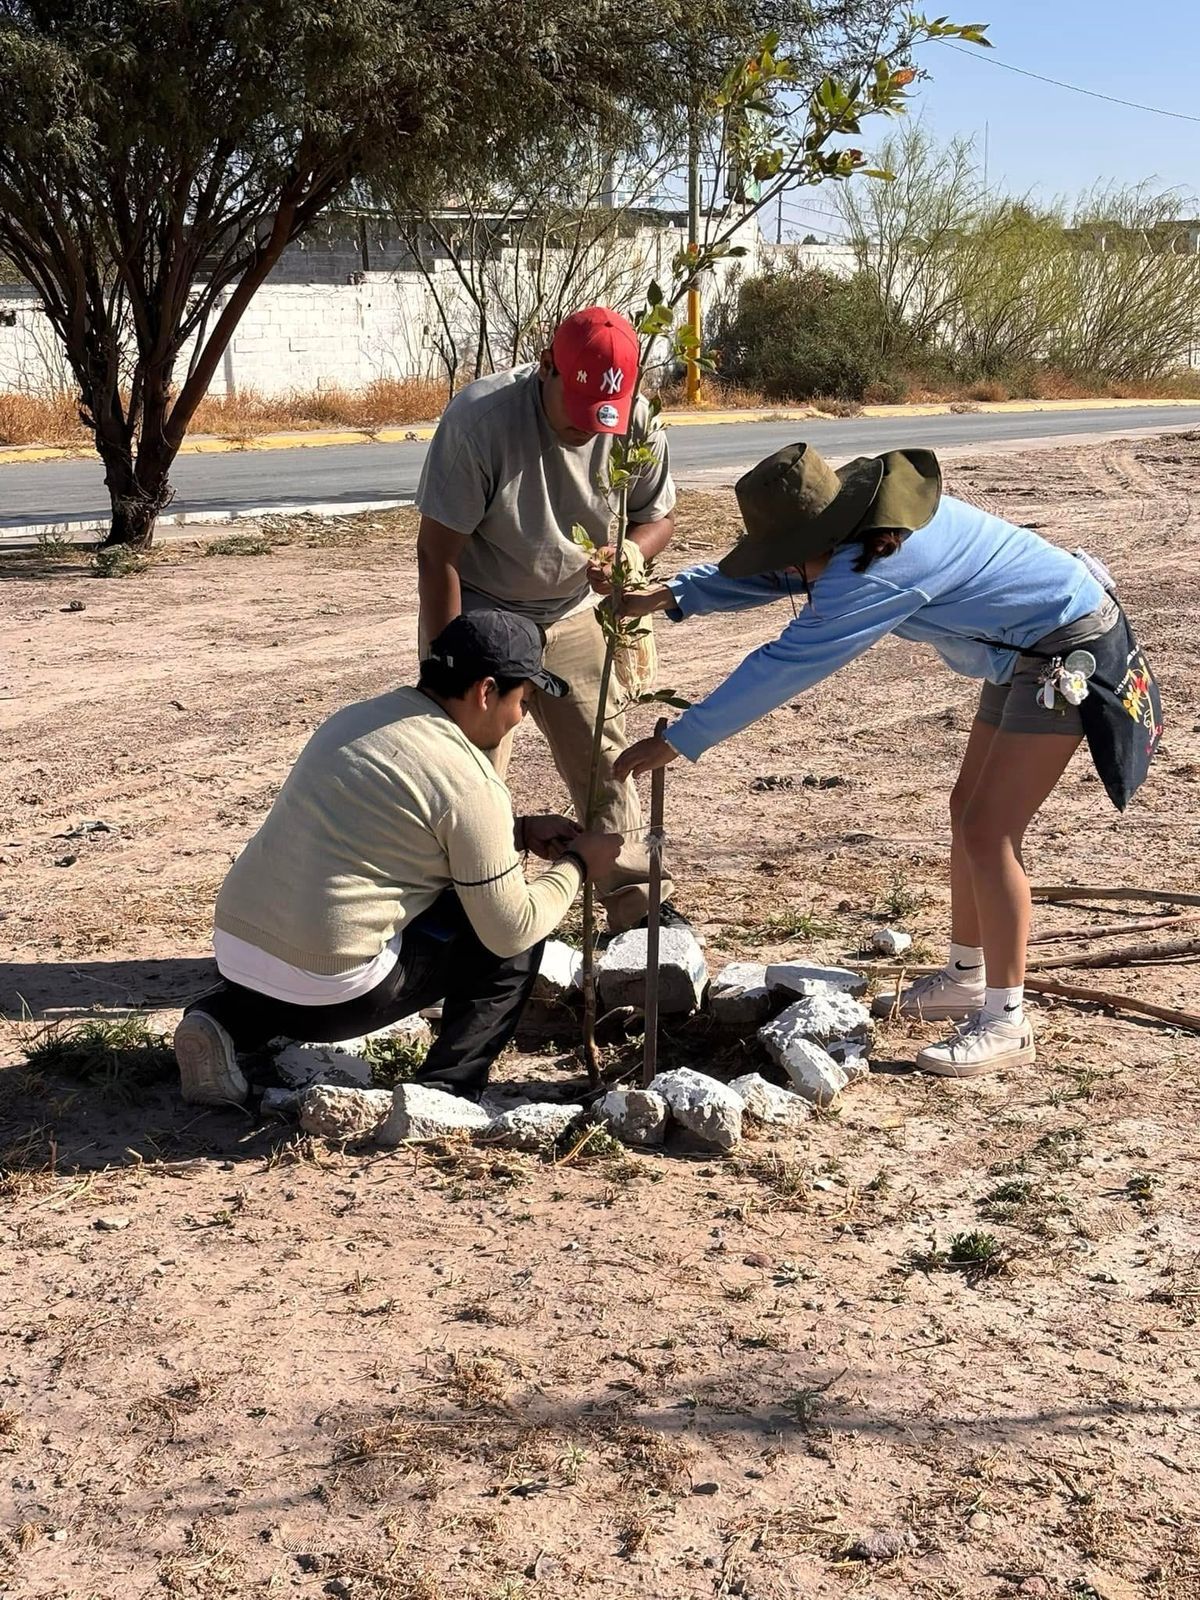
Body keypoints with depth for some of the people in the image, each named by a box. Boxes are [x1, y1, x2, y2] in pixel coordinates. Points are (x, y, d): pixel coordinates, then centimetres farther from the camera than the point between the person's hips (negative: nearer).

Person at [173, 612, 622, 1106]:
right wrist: (576, 864, 10)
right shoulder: (469, 783, -12)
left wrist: (520, 831, 24)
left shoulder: (356, 717, 12)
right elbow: (512, 930, -6)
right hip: (331, 994, -7)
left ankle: (226, 1019, 17)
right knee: (517, 936, 8)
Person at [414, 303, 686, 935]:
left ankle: (636, 902, 21)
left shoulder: (637, 422, -15)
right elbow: (437, 555, -23)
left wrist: (634, 548, -24)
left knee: (605, 761, 7)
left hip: (571, 615, 4)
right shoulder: (478, 417, -27)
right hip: (478, 614, -4)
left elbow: (658, 515, 2)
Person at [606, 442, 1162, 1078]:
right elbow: (772, 575, 9)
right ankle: (964, 979, 29)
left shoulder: (872, 573, -32)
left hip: (1068, 655, -10)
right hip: (1028, 649, 10)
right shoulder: (865, 519, -4)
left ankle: (1006, 1021, -2)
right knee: (968, 811, 15)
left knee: (987, 832, -11)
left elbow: (782, 667, -30)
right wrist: (669, 596, -2)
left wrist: (676, 741, -25)